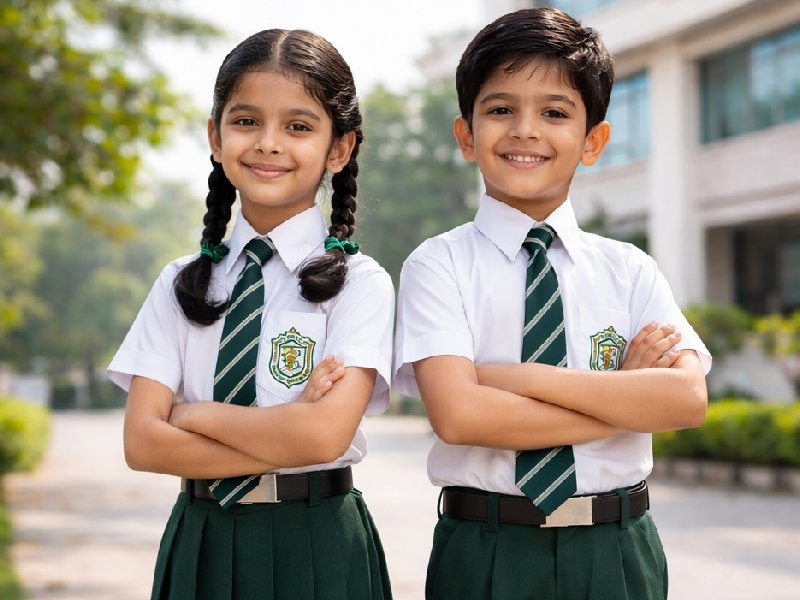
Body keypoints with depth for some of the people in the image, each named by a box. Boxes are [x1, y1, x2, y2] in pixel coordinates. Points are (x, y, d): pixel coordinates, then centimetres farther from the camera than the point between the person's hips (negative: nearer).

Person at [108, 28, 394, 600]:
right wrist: (283, 441, -16)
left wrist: (192, 413, -10)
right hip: (200, 543, 3)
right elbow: (143, 442, -6)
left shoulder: (359, 281, -8)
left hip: (316, 548, -3)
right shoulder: (183, 282, 2)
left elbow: (325, 434, -21)